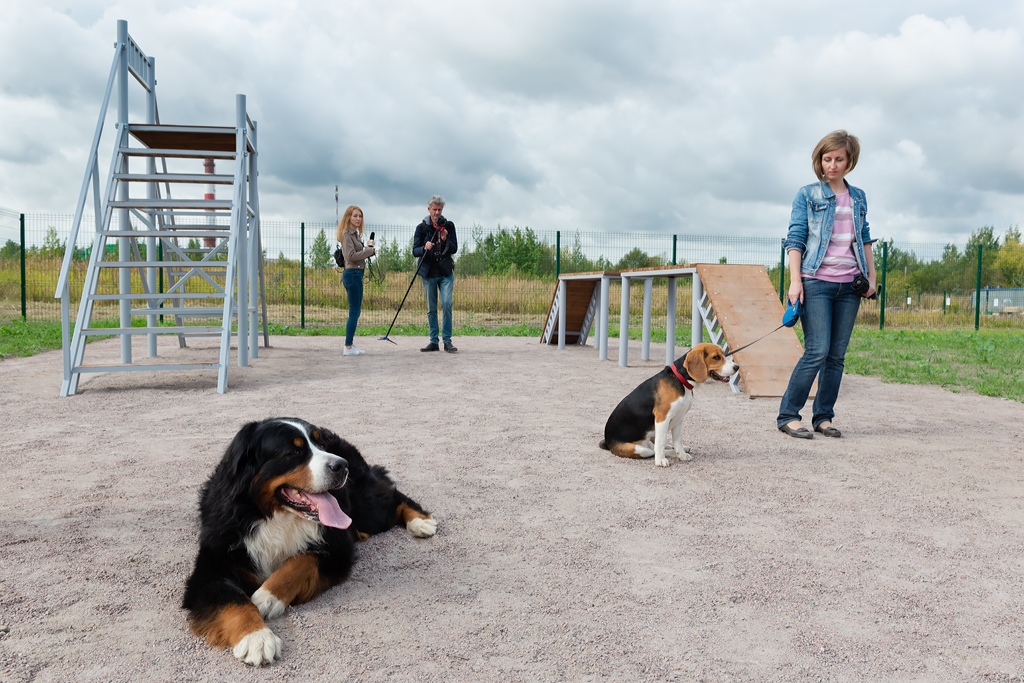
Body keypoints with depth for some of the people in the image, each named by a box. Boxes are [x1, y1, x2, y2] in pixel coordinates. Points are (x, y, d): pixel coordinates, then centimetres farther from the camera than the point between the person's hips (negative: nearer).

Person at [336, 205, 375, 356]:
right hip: (353, 274, -10)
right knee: (354, 311, -7)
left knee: (355, 311, 12)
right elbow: (351, 256, -20)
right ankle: (348, 347, -4)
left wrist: (368, 248, 2)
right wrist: (370, 250, -13)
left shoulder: (355, 234, 17)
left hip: (356, 274, 10)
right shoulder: (347, 234, -11)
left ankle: (350, 345, 16)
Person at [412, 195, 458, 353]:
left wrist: (445, 240, -17)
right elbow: (415, 251, -2)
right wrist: (425, 248, -23)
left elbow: (454, 249, 2)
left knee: (447, 304, -12)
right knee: (431, 309, 5)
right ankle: (434, 341, 12)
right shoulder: (421, 227, 1)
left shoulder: (448, 226, 4)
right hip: (429, 273, 1)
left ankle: (447, 341, -5)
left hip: (446, 272, 0)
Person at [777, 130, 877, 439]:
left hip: (849, 285, 5)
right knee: (817, 351, -12)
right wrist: (795, 280, -11)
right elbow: (795, 239, -2)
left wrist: (871, 276, 13)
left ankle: (823, 417, 11)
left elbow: (865, 239, 21)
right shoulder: (807, 194, 3)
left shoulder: (858, 197, 16)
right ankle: (787, 415, -4)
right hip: (816, 282, -5)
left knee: (837, 355, 4)